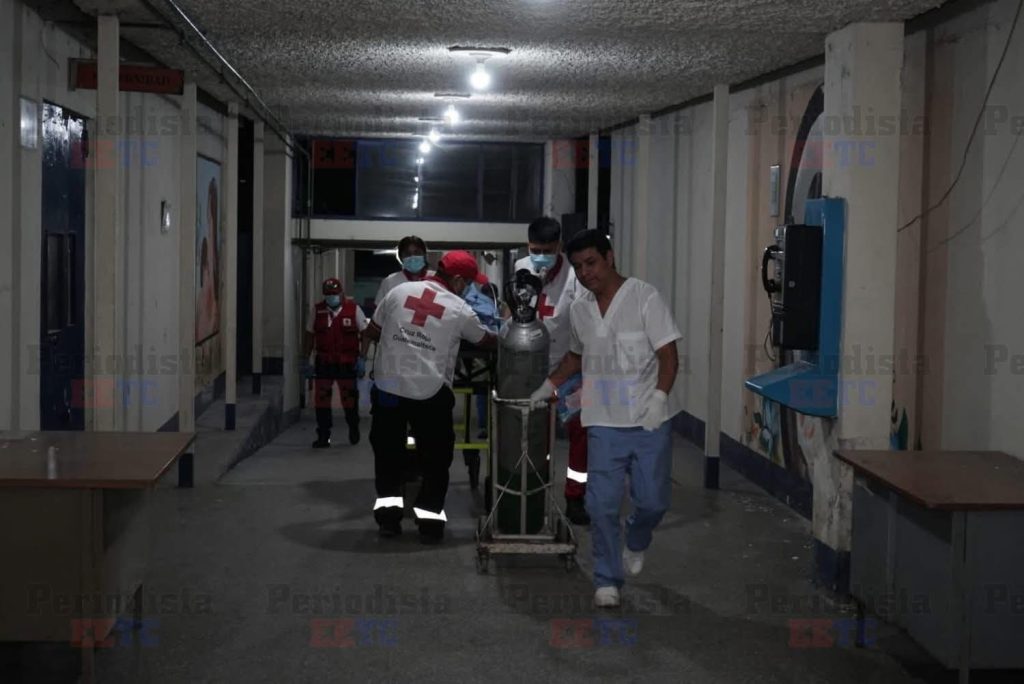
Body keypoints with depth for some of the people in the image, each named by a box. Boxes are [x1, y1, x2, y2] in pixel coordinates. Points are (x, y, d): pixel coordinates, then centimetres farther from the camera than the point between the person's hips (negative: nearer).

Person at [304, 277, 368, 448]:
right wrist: (306, 360, 8)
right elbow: (310, 335, 11)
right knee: (321, 399, -1)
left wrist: (361, 358, -7)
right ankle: (323, 436, 6)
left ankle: (353, 428, 29)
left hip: (347, 363, -2)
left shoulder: (353, 309, -4)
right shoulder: (317, 310, 3)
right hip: (324, 362, 2)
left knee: (349, 397, 6)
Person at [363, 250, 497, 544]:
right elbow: (487, 340, 12)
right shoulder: (459, 309, -3)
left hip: (388, 386, 3)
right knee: (436, 457, 11)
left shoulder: (400, 291, 4)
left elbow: (372, 331, 11)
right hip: (430, 393, -3)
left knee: (388, 451, 15)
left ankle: (388, 513, 11)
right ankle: (430, 519, 9)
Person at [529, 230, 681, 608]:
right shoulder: (579, 309, 7)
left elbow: (668, 354, -11)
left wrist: (660, 396, -24)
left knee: (653, 500, 3)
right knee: (602, 504, -2)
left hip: (649, 421, -3)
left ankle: (635, 543, 36)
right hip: (604, 422, 3)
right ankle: (607, 580, 11)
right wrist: (549, 385, 15)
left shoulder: (644, 297, -8)